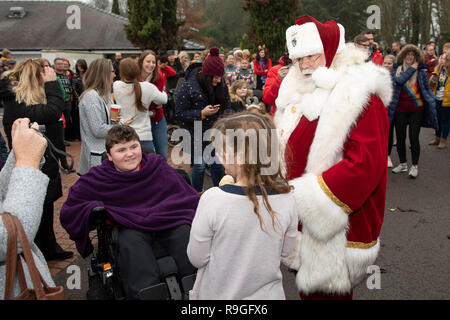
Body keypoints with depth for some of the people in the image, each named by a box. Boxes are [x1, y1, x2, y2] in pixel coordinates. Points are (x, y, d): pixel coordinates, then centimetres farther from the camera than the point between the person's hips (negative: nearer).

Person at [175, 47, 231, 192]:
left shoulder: (221, 83, -4)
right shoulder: (188, 87, -19)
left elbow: (227, 105, 9)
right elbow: (180, 112, -14)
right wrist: (202, 113, -25)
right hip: (197, 133, -4)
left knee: (218, 164, 9)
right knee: (200, 165, 3)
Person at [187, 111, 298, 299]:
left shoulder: (212, 199, -27)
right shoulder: (286, 199, -17)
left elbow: (197, 259, -15)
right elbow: (286, 251, -2)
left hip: (218, 294, -2)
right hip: (268, 293, 2)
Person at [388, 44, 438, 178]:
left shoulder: (420, 72, 1)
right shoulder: (397, 70, 4)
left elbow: (427, 89, 5)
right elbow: (399, 81, -17)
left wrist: (432, 104, -2)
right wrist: (411, 69, -12)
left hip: (416, 109, -2)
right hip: (400, 109, 2)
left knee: (414, 137, -4)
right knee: (400, 138, 7)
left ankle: (415, 166, 9)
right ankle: (403, 164, 23)